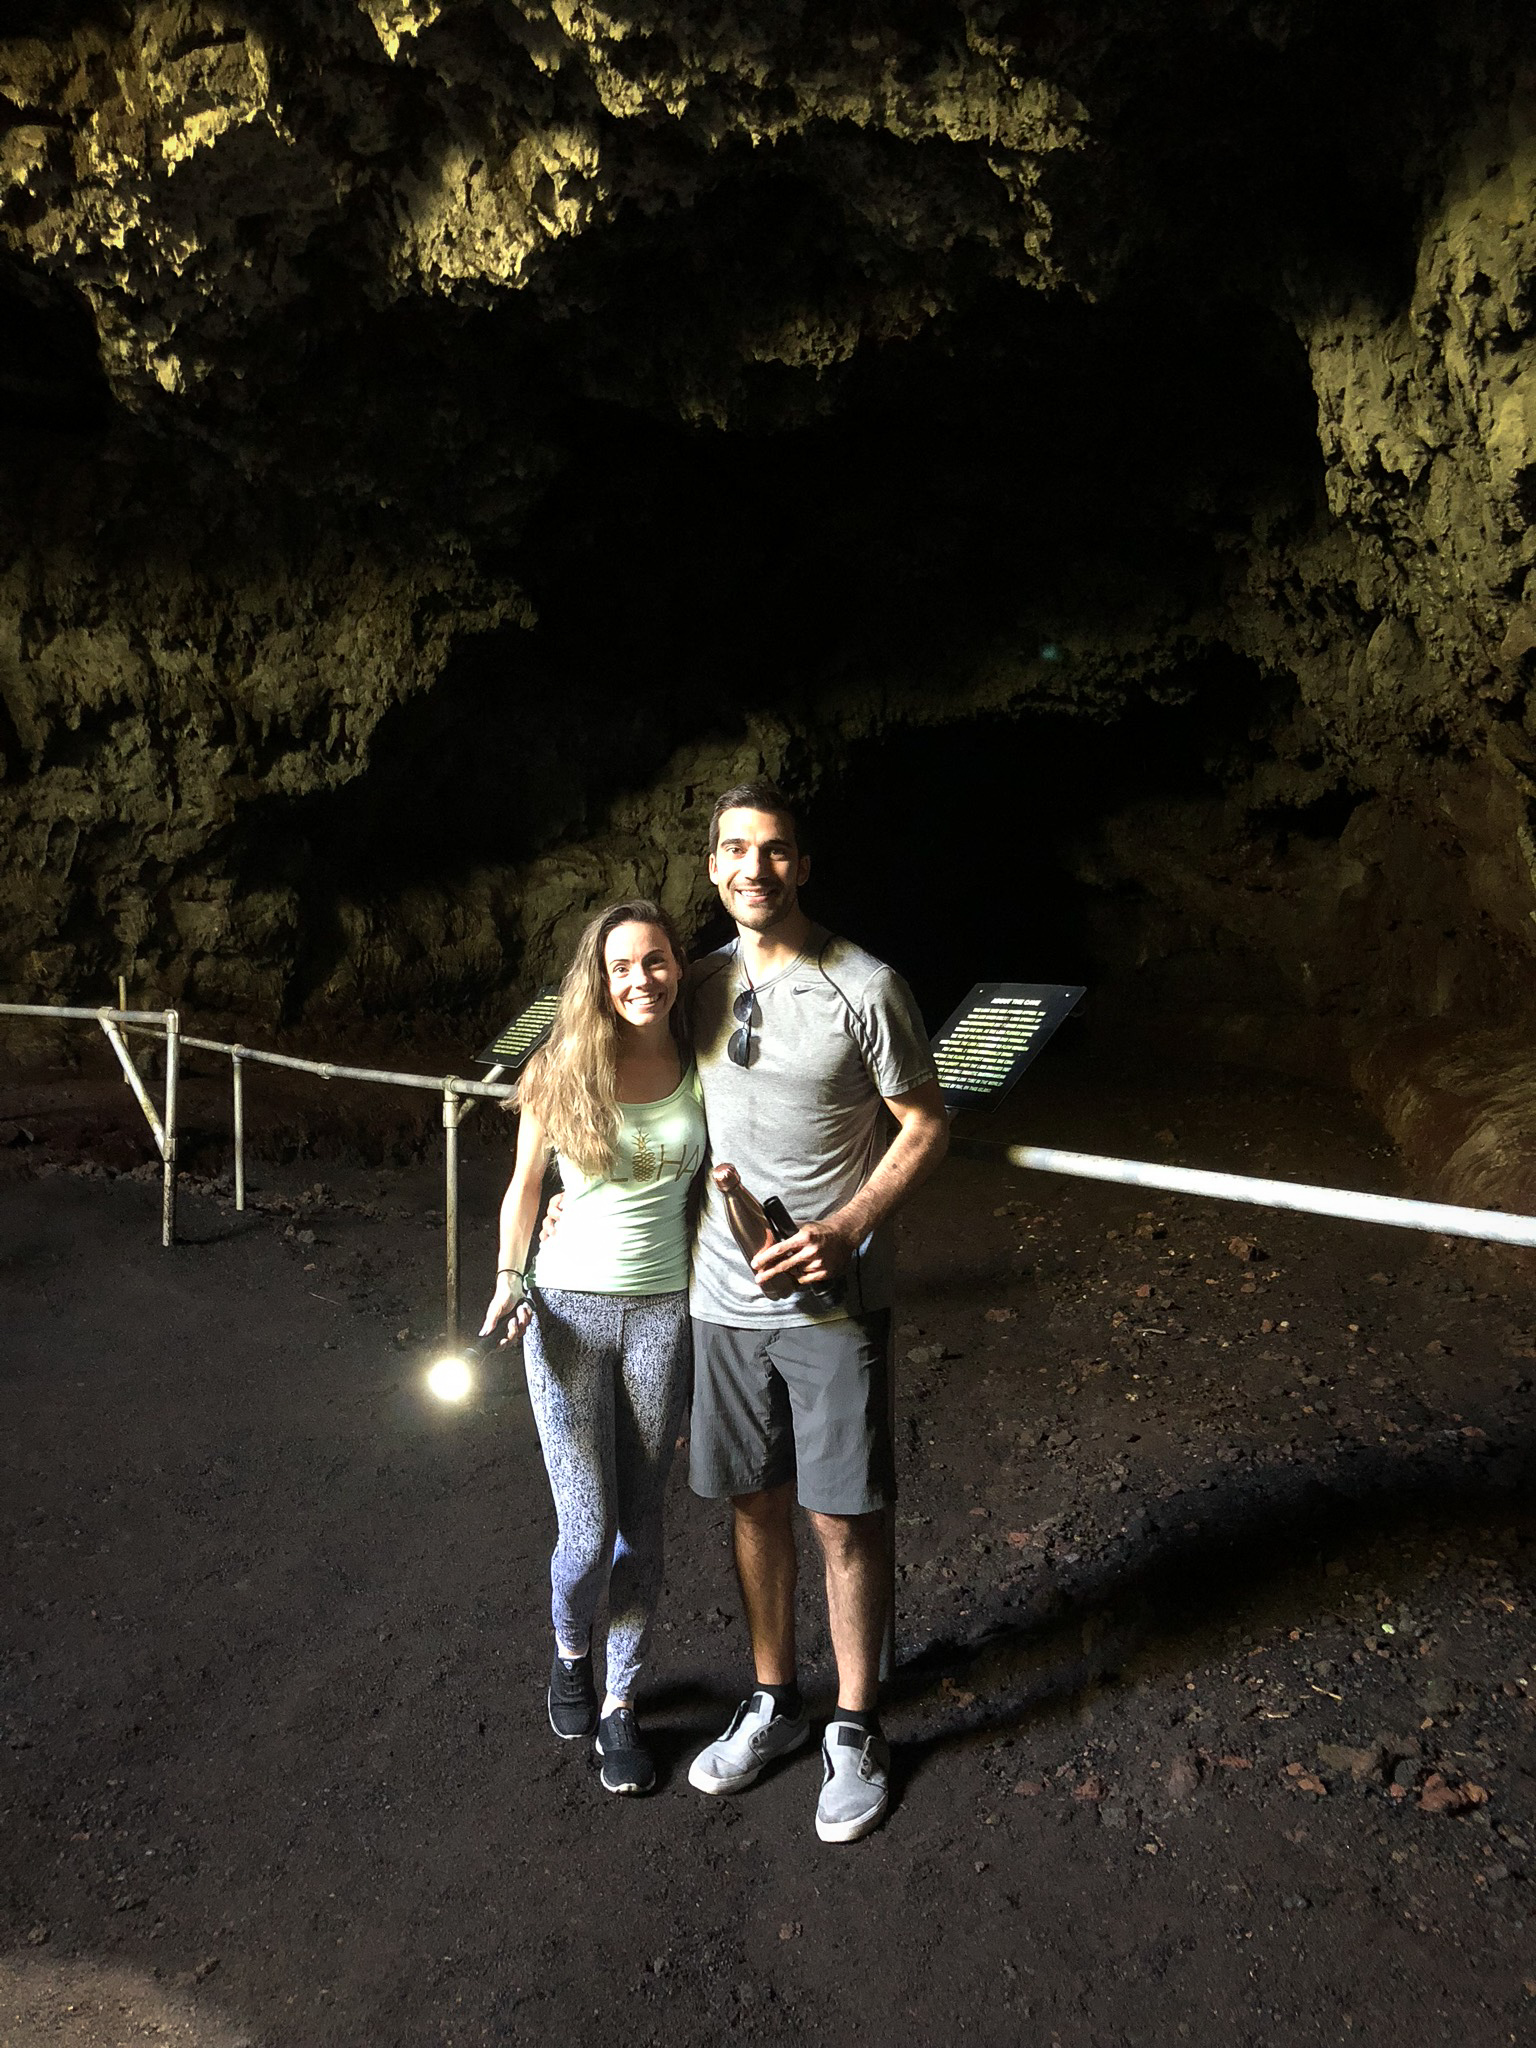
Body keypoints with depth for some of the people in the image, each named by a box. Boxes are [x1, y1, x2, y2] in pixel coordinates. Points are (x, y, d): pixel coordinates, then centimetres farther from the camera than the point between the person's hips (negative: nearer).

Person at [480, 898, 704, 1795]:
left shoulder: (700, 1071, -2)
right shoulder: (560, 1074, -7)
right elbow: (524, 1188, 5)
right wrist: (508, 1280, -7)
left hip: (664, 1310, 2)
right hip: (569, 1308, -1)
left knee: (642, 1527, 10)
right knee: (588, 1533, 0)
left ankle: (621, 1702, 32)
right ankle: (571, 1651, 34)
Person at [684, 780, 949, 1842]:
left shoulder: (865, 988, -12)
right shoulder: (702, 986, 4)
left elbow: (926, 1126, -7)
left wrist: (842, 1231, -18)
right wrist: (700, 1175, -3)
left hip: (834, 1302, -4)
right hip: (725, 1295, 5)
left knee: (847, 1518, 6)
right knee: (756, 1505, 16)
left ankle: (856, 1730, 27)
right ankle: (774, 1702, 36)